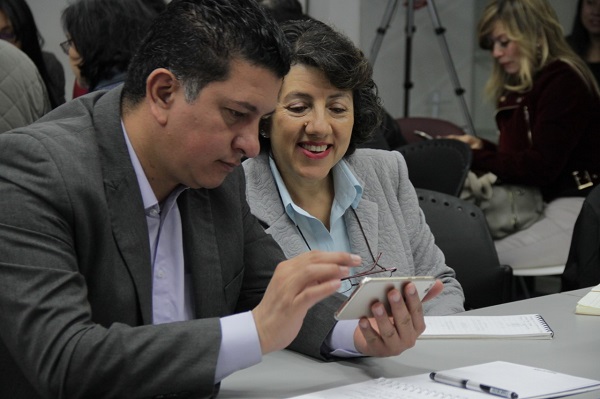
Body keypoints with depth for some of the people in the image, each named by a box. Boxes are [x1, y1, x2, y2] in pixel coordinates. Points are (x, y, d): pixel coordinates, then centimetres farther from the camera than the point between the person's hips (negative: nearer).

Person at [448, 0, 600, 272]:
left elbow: (541, 166, -15)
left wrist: (473, 158, -12)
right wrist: (481, 147, 3)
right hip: (541, 206, 9)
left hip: (575, 210, -9)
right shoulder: (520, 88, 17)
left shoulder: (563, 80, -10)